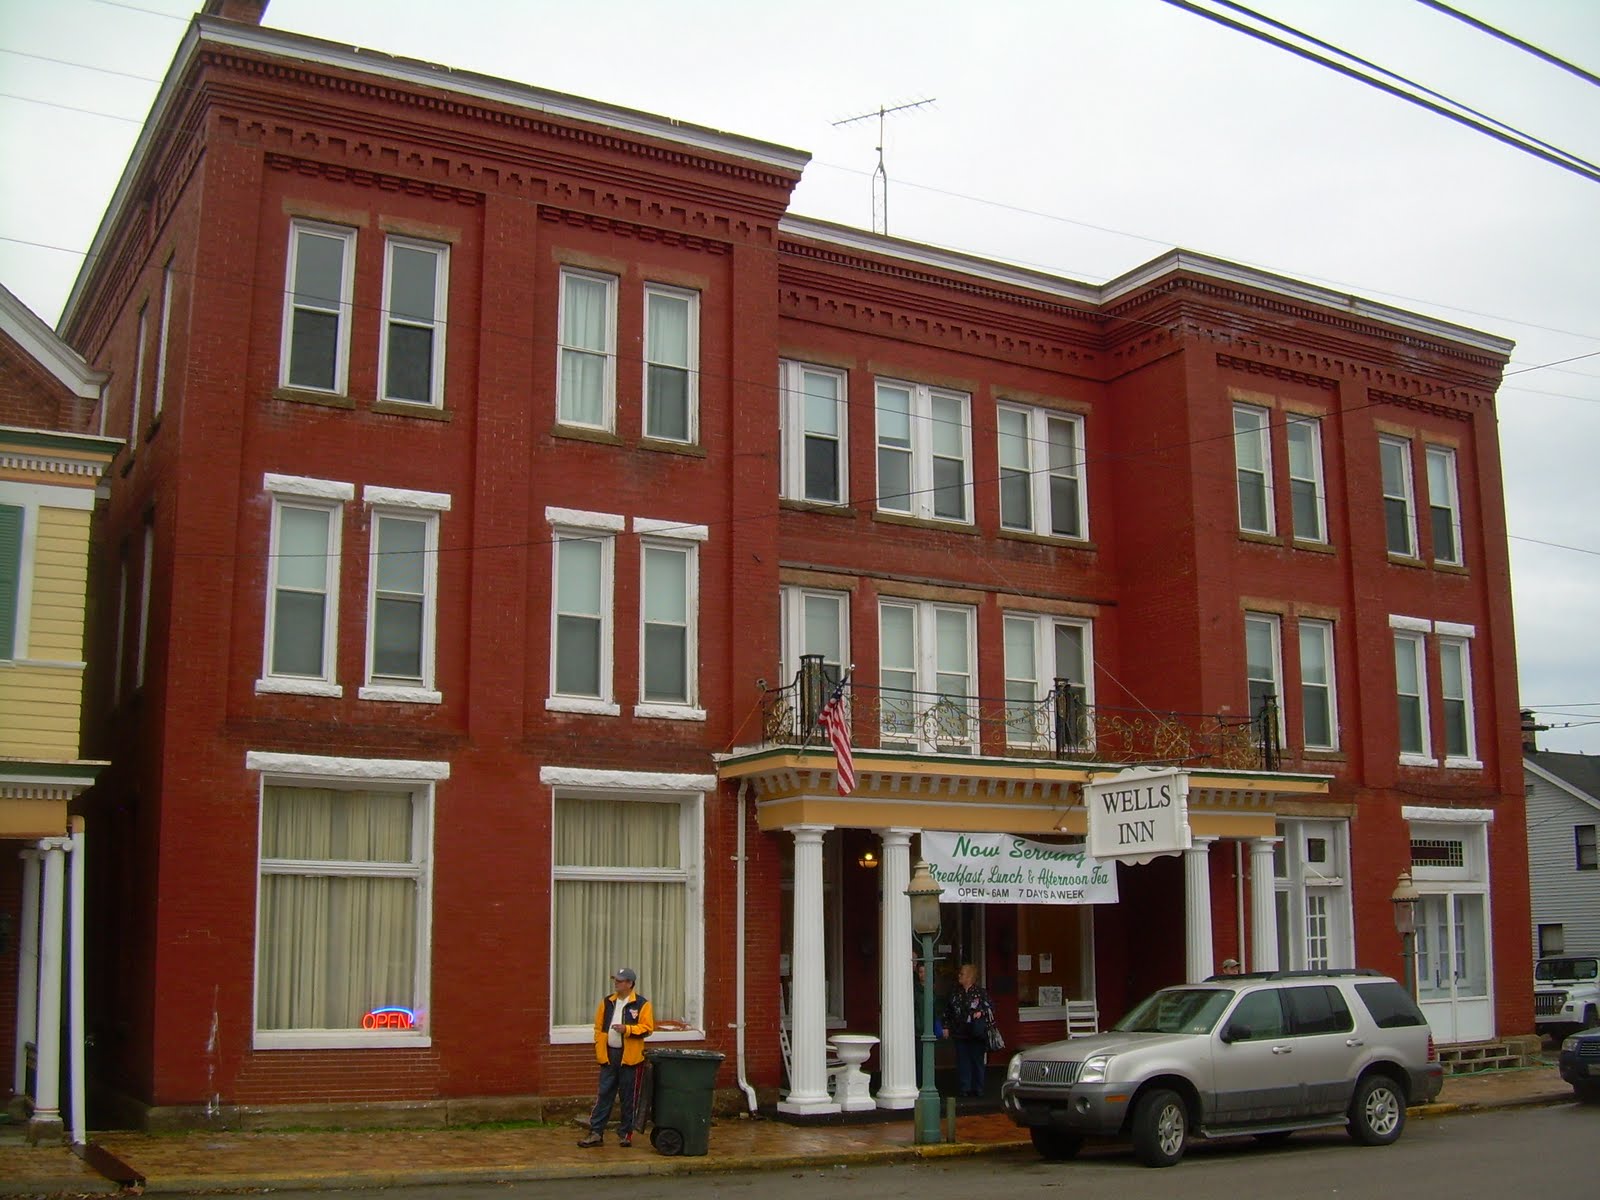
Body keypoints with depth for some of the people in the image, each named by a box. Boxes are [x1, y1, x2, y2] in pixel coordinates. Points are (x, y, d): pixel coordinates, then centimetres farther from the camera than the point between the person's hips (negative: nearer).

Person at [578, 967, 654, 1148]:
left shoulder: (642, 1004, -4)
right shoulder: (607, 1002, 10)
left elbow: (647, 1028, -8)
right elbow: (599, 1027, 11)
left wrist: (627, 1029, -21)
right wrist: (600, 1051, 2)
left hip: (630, 1057, -3)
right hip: (609, 1055, 4)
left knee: (629, 1097, 4)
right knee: (604, 1094, 4)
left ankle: (625, 1134, 14)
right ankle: (596, 1133, 7)